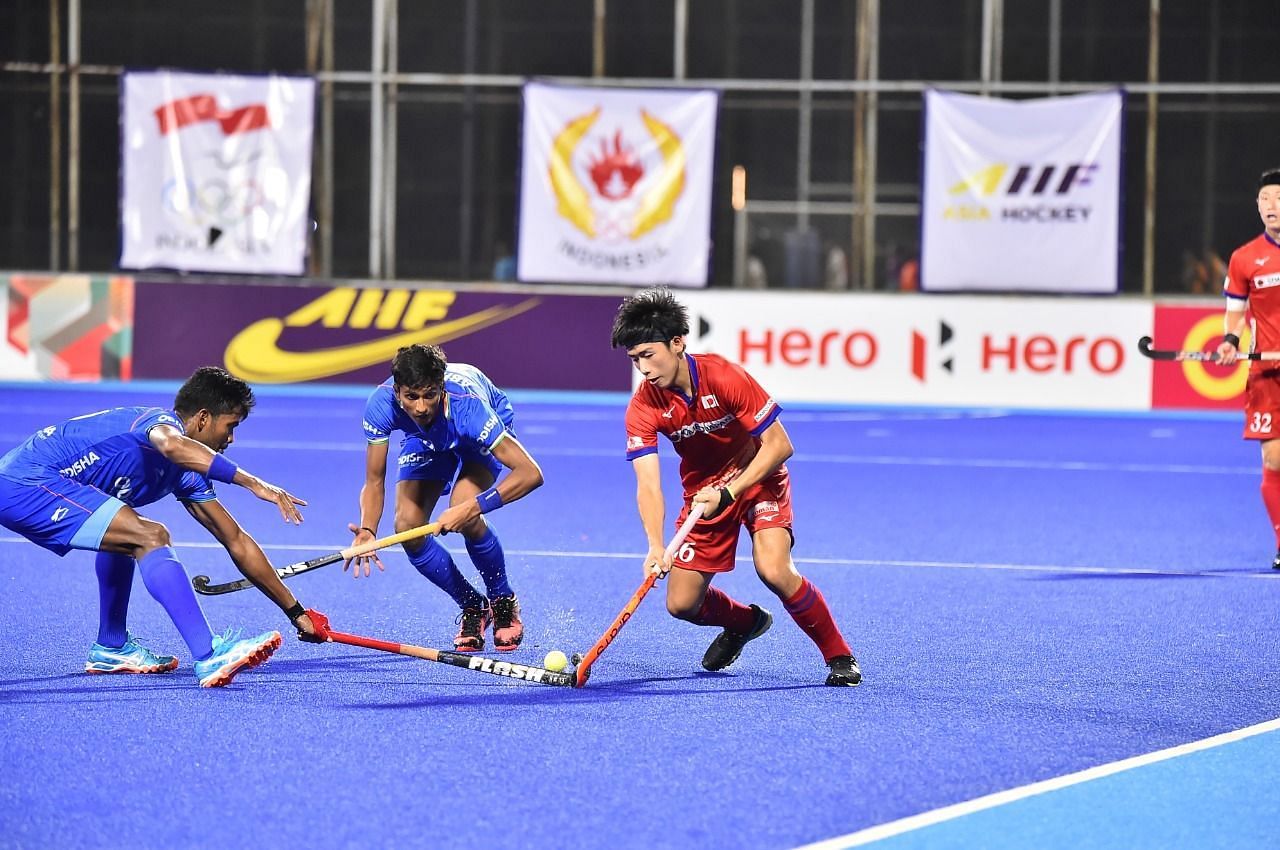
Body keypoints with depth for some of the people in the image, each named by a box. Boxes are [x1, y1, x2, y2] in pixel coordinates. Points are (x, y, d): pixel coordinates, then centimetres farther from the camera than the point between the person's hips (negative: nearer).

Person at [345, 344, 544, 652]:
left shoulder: (467, 406, -44)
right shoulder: (381, 404, -35)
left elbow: (531, 473, -45)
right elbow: (374, 482, -23)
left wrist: (473, 508, -54)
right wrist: (367, 529, -42)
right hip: (425, 440, 4)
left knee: (465, 519, -29)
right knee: (407, 526, -17)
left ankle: (504, 601, -2)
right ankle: (473, 607, 6)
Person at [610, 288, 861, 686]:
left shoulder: (726, 377, -27)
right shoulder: (644, 407, -19)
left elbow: (779, 445, -24)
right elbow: (648, 484, -26)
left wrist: (728, 493, -31)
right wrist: (656, 547, -42)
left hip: (759, 479, -4)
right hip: (703, 492, 4)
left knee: (774, 571, -29)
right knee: (682, 604, -2)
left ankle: (839, 656, -9)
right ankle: (745, 622, 32)